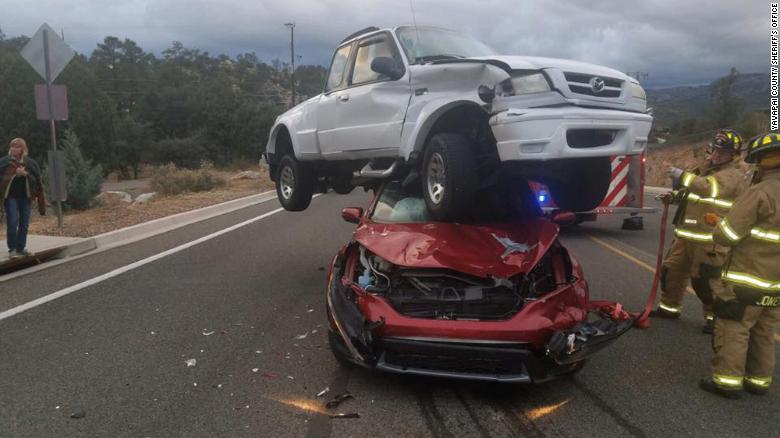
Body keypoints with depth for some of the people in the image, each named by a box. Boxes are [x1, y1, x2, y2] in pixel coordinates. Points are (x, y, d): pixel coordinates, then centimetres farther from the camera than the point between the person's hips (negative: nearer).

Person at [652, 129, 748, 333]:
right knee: (672, 271, 14)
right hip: (686, 235, 8)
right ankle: (670, 307, 31)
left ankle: (715, 316, 13)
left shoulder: (733, 176, -9)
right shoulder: (704, 170, 17)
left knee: (704, 280, -5)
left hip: (709, 240, -8)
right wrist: (674, 197, 6)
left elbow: (711, 188, -30)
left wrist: (683, 176, -27)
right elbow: (689, 194, 26)